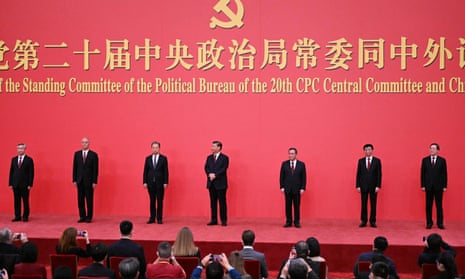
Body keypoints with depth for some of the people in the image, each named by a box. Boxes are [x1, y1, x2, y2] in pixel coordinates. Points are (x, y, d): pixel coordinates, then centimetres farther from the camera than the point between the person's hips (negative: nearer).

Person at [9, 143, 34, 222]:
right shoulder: (14, 159, 11)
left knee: (25, 201, 0)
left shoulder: (29, 160, -1)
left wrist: (30, 184, -10)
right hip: (15, 184, 4)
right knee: (17, 201, 5)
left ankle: (25, 216, 7)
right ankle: (17, 216, 10)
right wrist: (10, 183, 4)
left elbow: (31, 173, -4)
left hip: (25, 185, -4)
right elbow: (11, 172, 10)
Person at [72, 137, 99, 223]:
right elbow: (75, 167, 8)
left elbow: (95, 169, -3)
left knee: (89, 200, 1)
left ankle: (89, 217, 9)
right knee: (80, 200, 4)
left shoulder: (93, 155, -2)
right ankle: (82, 217, 10)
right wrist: (74, 180, 2)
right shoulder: (77, 154, 8)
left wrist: (94, 181, -8)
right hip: (80, 181, 3)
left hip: (89, 181, -3)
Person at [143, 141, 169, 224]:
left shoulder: (163, 158, 1)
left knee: (160, 201, 0)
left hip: (160, 183, -2)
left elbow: (166, 171, -1)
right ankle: (152, 218, 9)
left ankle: (159, 218, 6)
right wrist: (145, 182, 0)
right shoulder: (148, 158, 7)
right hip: (150, 183, 2)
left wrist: (165, 182, -7)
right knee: (152, 201, 5)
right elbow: (145, 171, 7)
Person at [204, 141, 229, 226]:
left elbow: (223, 169, -12)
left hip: (220, 183, -5)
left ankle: (224, 220, 2)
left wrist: (215, 175, -20)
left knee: (222, 202, -2)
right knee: (213, 202, 7)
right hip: (211, 183, 5)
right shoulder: (209, 158, 14)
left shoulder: (224, 158, -2)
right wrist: (210, 174, -15)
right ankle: (214, 220, 12)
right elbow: (206, 168, 4)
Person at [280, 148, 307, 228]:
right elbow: (281, 176, 4)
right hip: (287, 189, 1)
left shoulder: (301, 164, 1)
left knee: (297, 206, 3)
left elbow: (304, 177, 1)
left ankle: (297, 222, 11)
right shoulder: (284, 164, 4)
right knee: (288, 206, 4)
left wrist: (303, 188, -6)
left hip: (297, 189, -1)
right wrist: (282, 187, -3)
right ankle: (288, 222, 10)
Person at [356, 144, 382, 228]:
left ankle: (372, 221, 8)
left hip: (373, 186, -1)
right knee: (364, 204, 3)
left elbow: (379, 174, -1)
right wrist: (358, 186, -2)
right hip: (363, 186, 1)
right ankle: (363, 221, 8)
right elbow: (358, 174, 5)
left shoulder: (377, 161, 2)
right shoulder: (361, 161, 6)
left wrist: (378, 186, -8)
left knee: (373, 204, 2)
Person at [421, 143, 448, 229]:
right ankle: (429, 223, 10)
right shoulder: (425, 160, 5)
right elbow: (423, 173, 3)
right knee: (428, 205, 3)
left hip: (439, 186, -1)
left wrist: (445, 186, -4)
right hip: (428, 186, 1)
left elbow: (444, 174, 1)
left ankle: (440, 223, 8)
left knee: (439, 205, 3)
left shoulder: (442, 160, 2)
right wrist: (423, 185, -2)